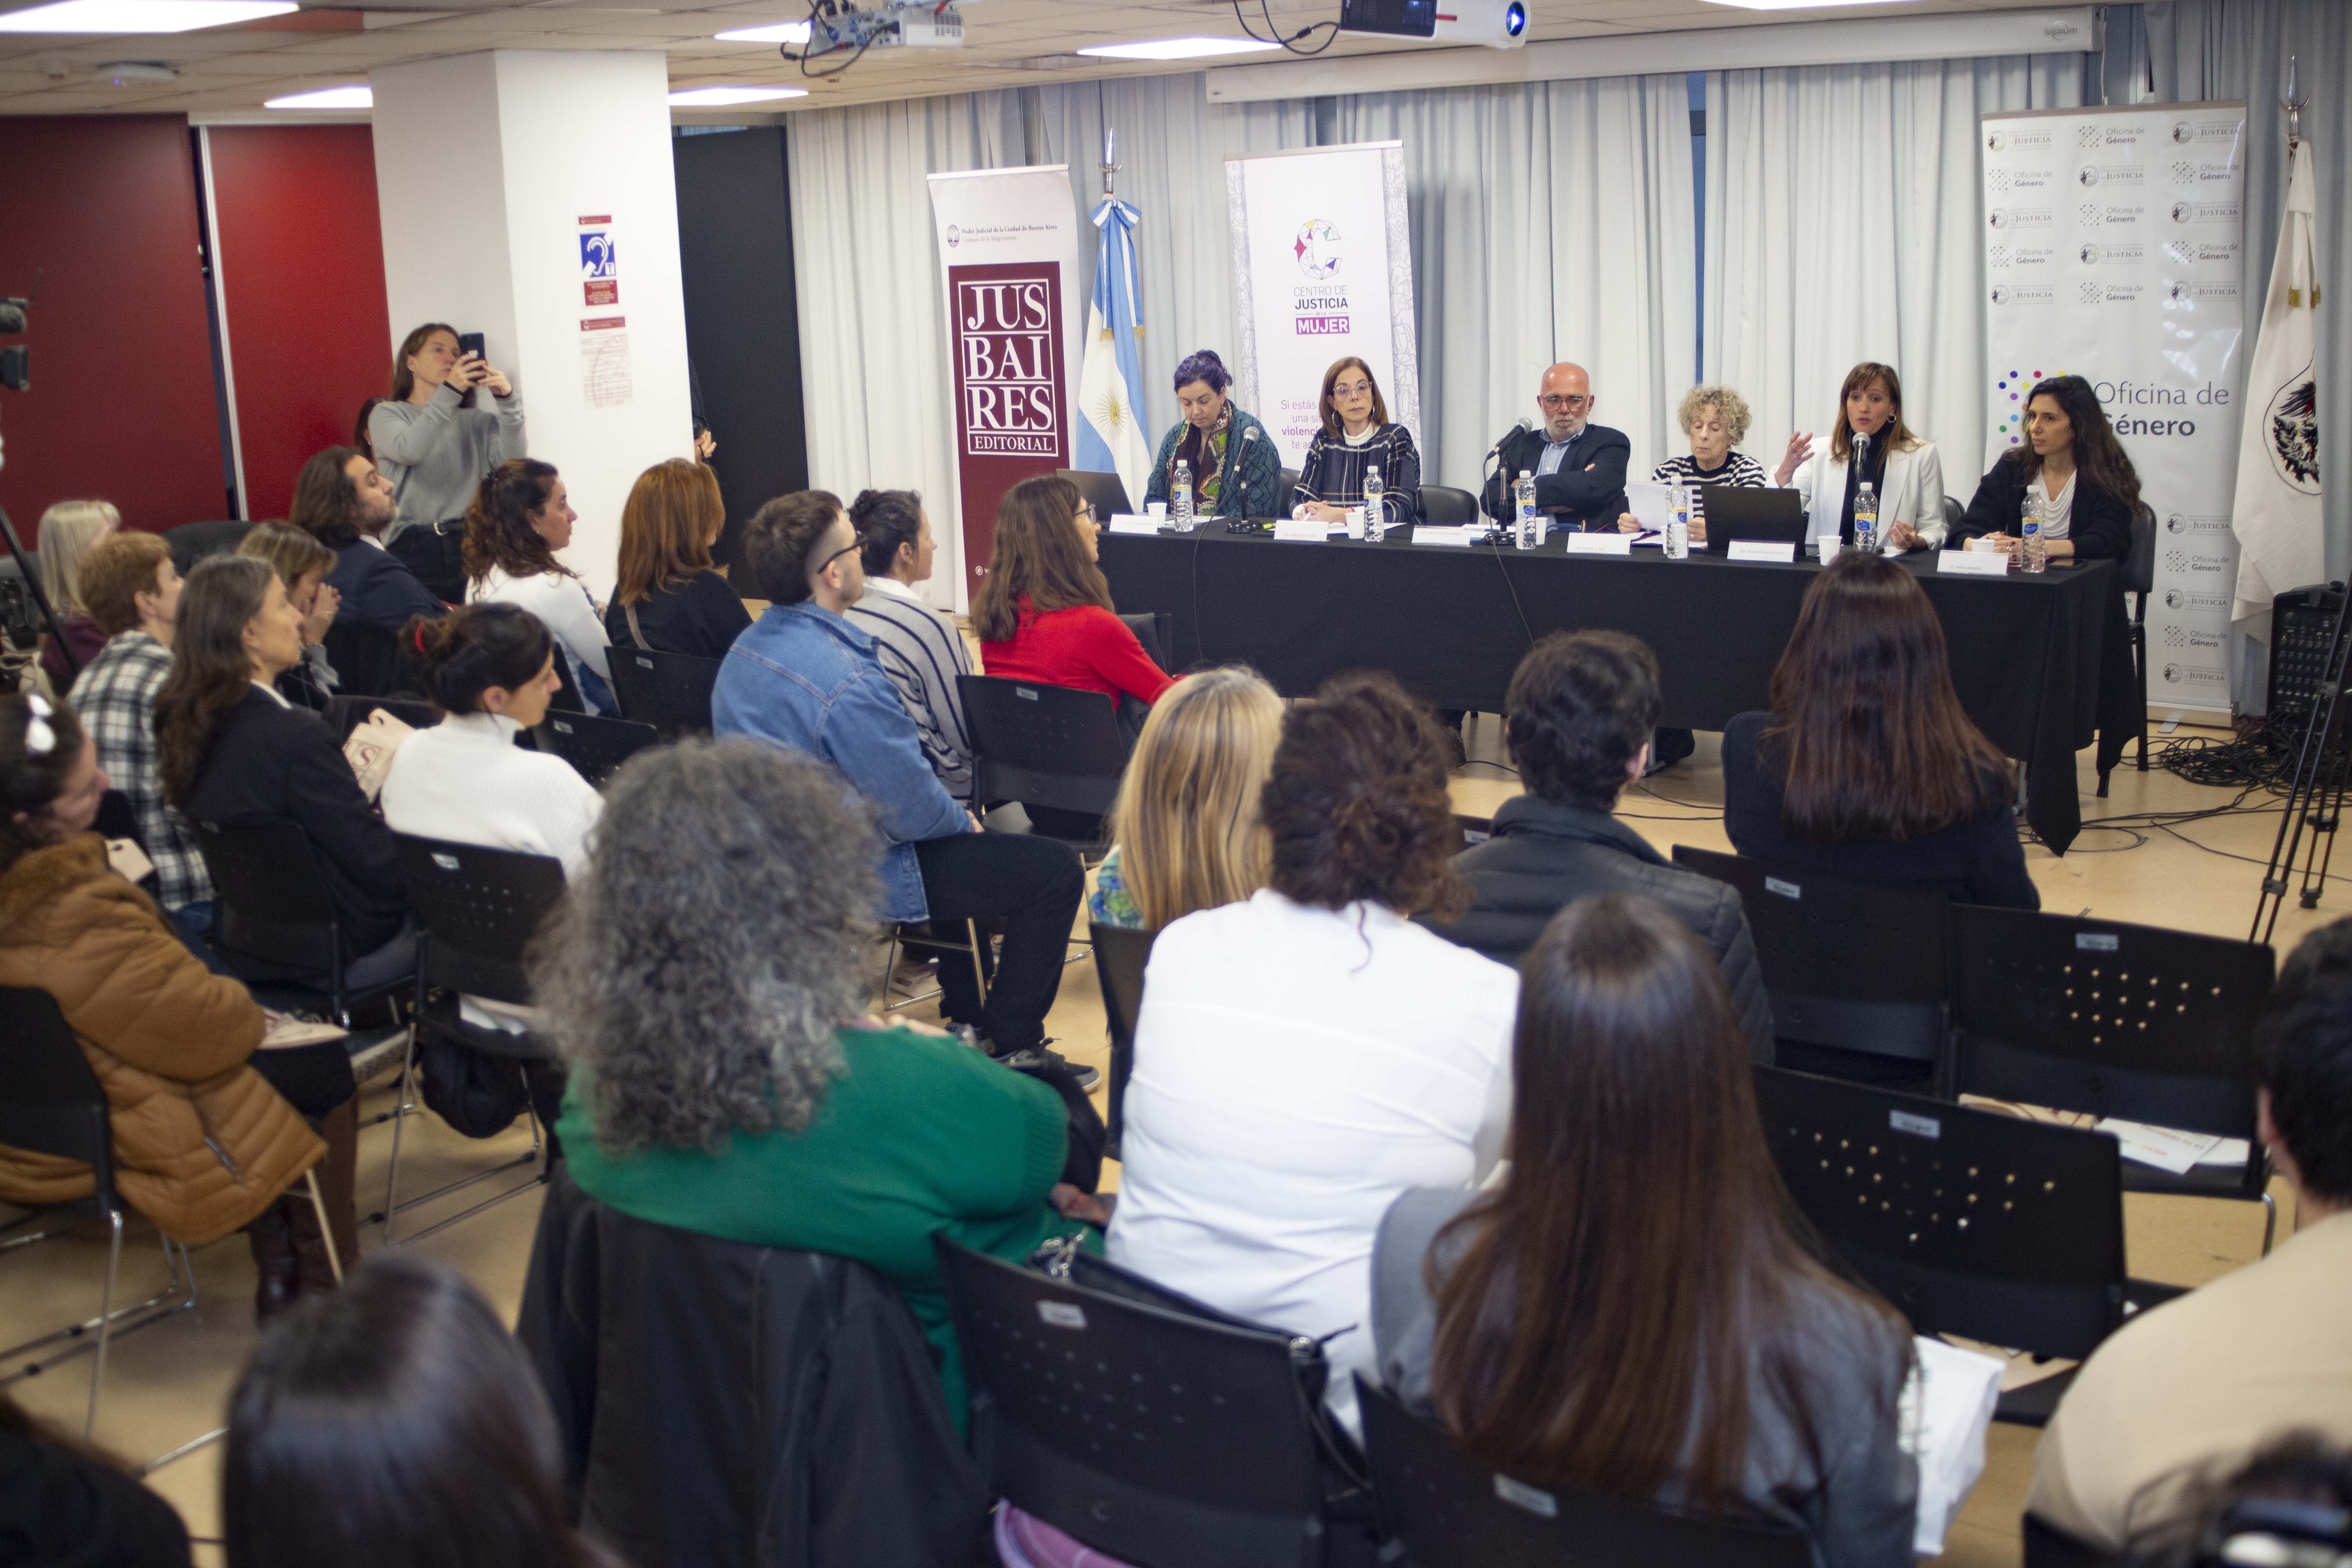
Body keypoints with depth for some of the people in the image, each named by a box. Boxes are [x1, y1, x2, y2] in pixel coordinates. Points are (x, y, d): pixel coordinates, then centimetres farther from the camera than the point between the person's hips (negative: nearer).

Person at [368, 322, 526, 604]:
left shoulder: (475, 421, 15)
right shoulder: (386, 414, 10)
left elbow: (514, 461, -1)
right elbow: (409, 450, -12)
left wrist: (507, 400, -11)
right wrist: (450, 391, -16)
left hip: (472, 546, 2)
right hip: (414, 549, -2)